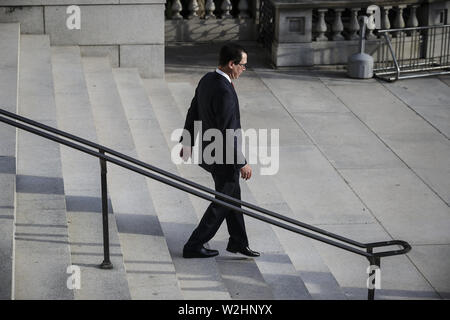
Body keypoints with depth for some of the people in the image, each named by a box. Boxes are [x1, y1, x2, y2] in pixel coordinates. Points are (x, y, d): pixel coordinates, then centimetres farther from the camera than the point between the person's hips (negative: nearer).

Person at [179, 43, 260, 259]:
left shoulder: (207, 80, 1)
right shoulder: (224, 91, -30)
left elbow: (193, 113, 12)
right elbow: (227, 133, -28)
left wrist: (187, 142, 24)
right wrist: (242, 163, -20)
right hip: (222, 157, -9)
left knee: (233, 196, 22)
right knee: (222, 203, 8)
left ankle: (238, 243, 35)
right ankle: (193, 246, 18)